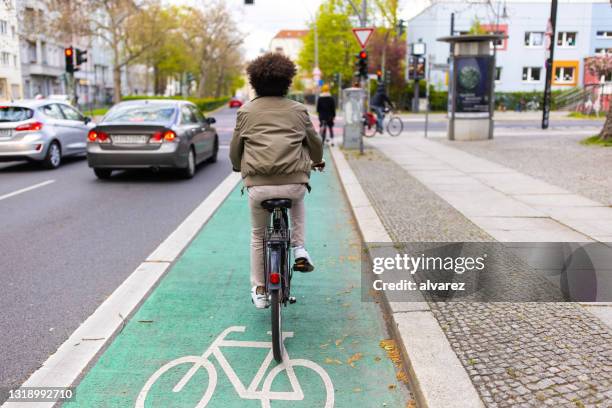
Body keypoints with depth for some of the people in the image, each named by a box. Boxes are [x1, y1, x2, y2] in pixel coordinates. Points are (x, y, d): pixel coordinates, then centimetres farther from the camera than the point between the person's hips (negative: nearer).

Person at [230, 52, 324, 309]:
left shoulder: (246, 111, 9)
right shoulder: (297, 110, 9)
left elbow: (235, 148, 15)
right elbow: (315, 142, 18)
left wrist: (238, 167, 37)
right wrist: (317, 161, 40)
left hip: (258, 185, 0)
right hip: (293, 183, 0)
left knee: (258, 236, 20)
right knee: (297, 200, 37)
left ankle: (259, 291, 26)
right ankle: (299, 250, 23)